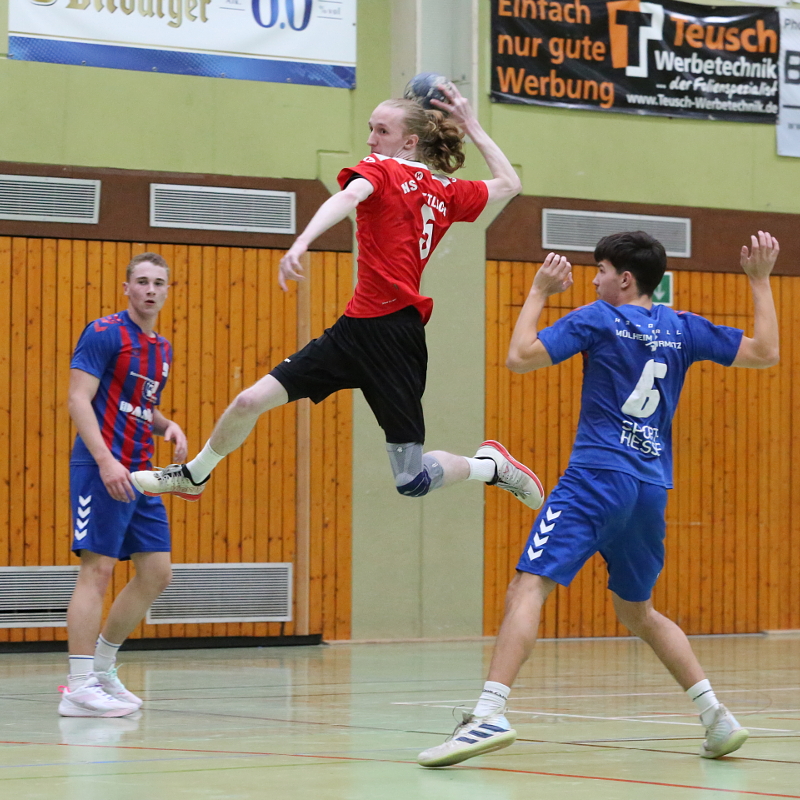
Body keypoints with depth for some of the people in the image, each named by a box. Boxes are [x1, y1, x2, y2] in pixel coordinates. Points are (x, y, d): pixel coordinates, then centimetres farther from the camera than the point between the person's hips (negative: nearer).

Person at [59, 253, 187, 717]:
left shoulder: (161, 349, 16)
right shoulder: (104, 334, -8)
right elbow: (79, 399, -15)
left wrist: (167, 426, 5)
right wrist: (106, 461, -24)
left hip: (139, 474, 9)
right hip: (101, 468, -9)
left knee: (157, 572, 8)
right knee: (97, 570, -11)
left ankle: (102, 668, 19)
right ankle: (79, 688, -11)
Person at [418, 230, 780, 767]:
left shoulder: (598, 319, -1)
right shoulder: (682, 329, 13)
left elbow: (520, 357, -3)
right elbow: (765, 353, 16)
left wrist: (539, 293, 9)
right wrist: (760, 281, 22)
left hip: (598, 476, -6)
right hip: (652, 487, 6)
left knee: (529, 586, -15)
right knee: (638, 612, 22)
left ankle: (491, 713, -32)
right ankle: (717, 718, 15)